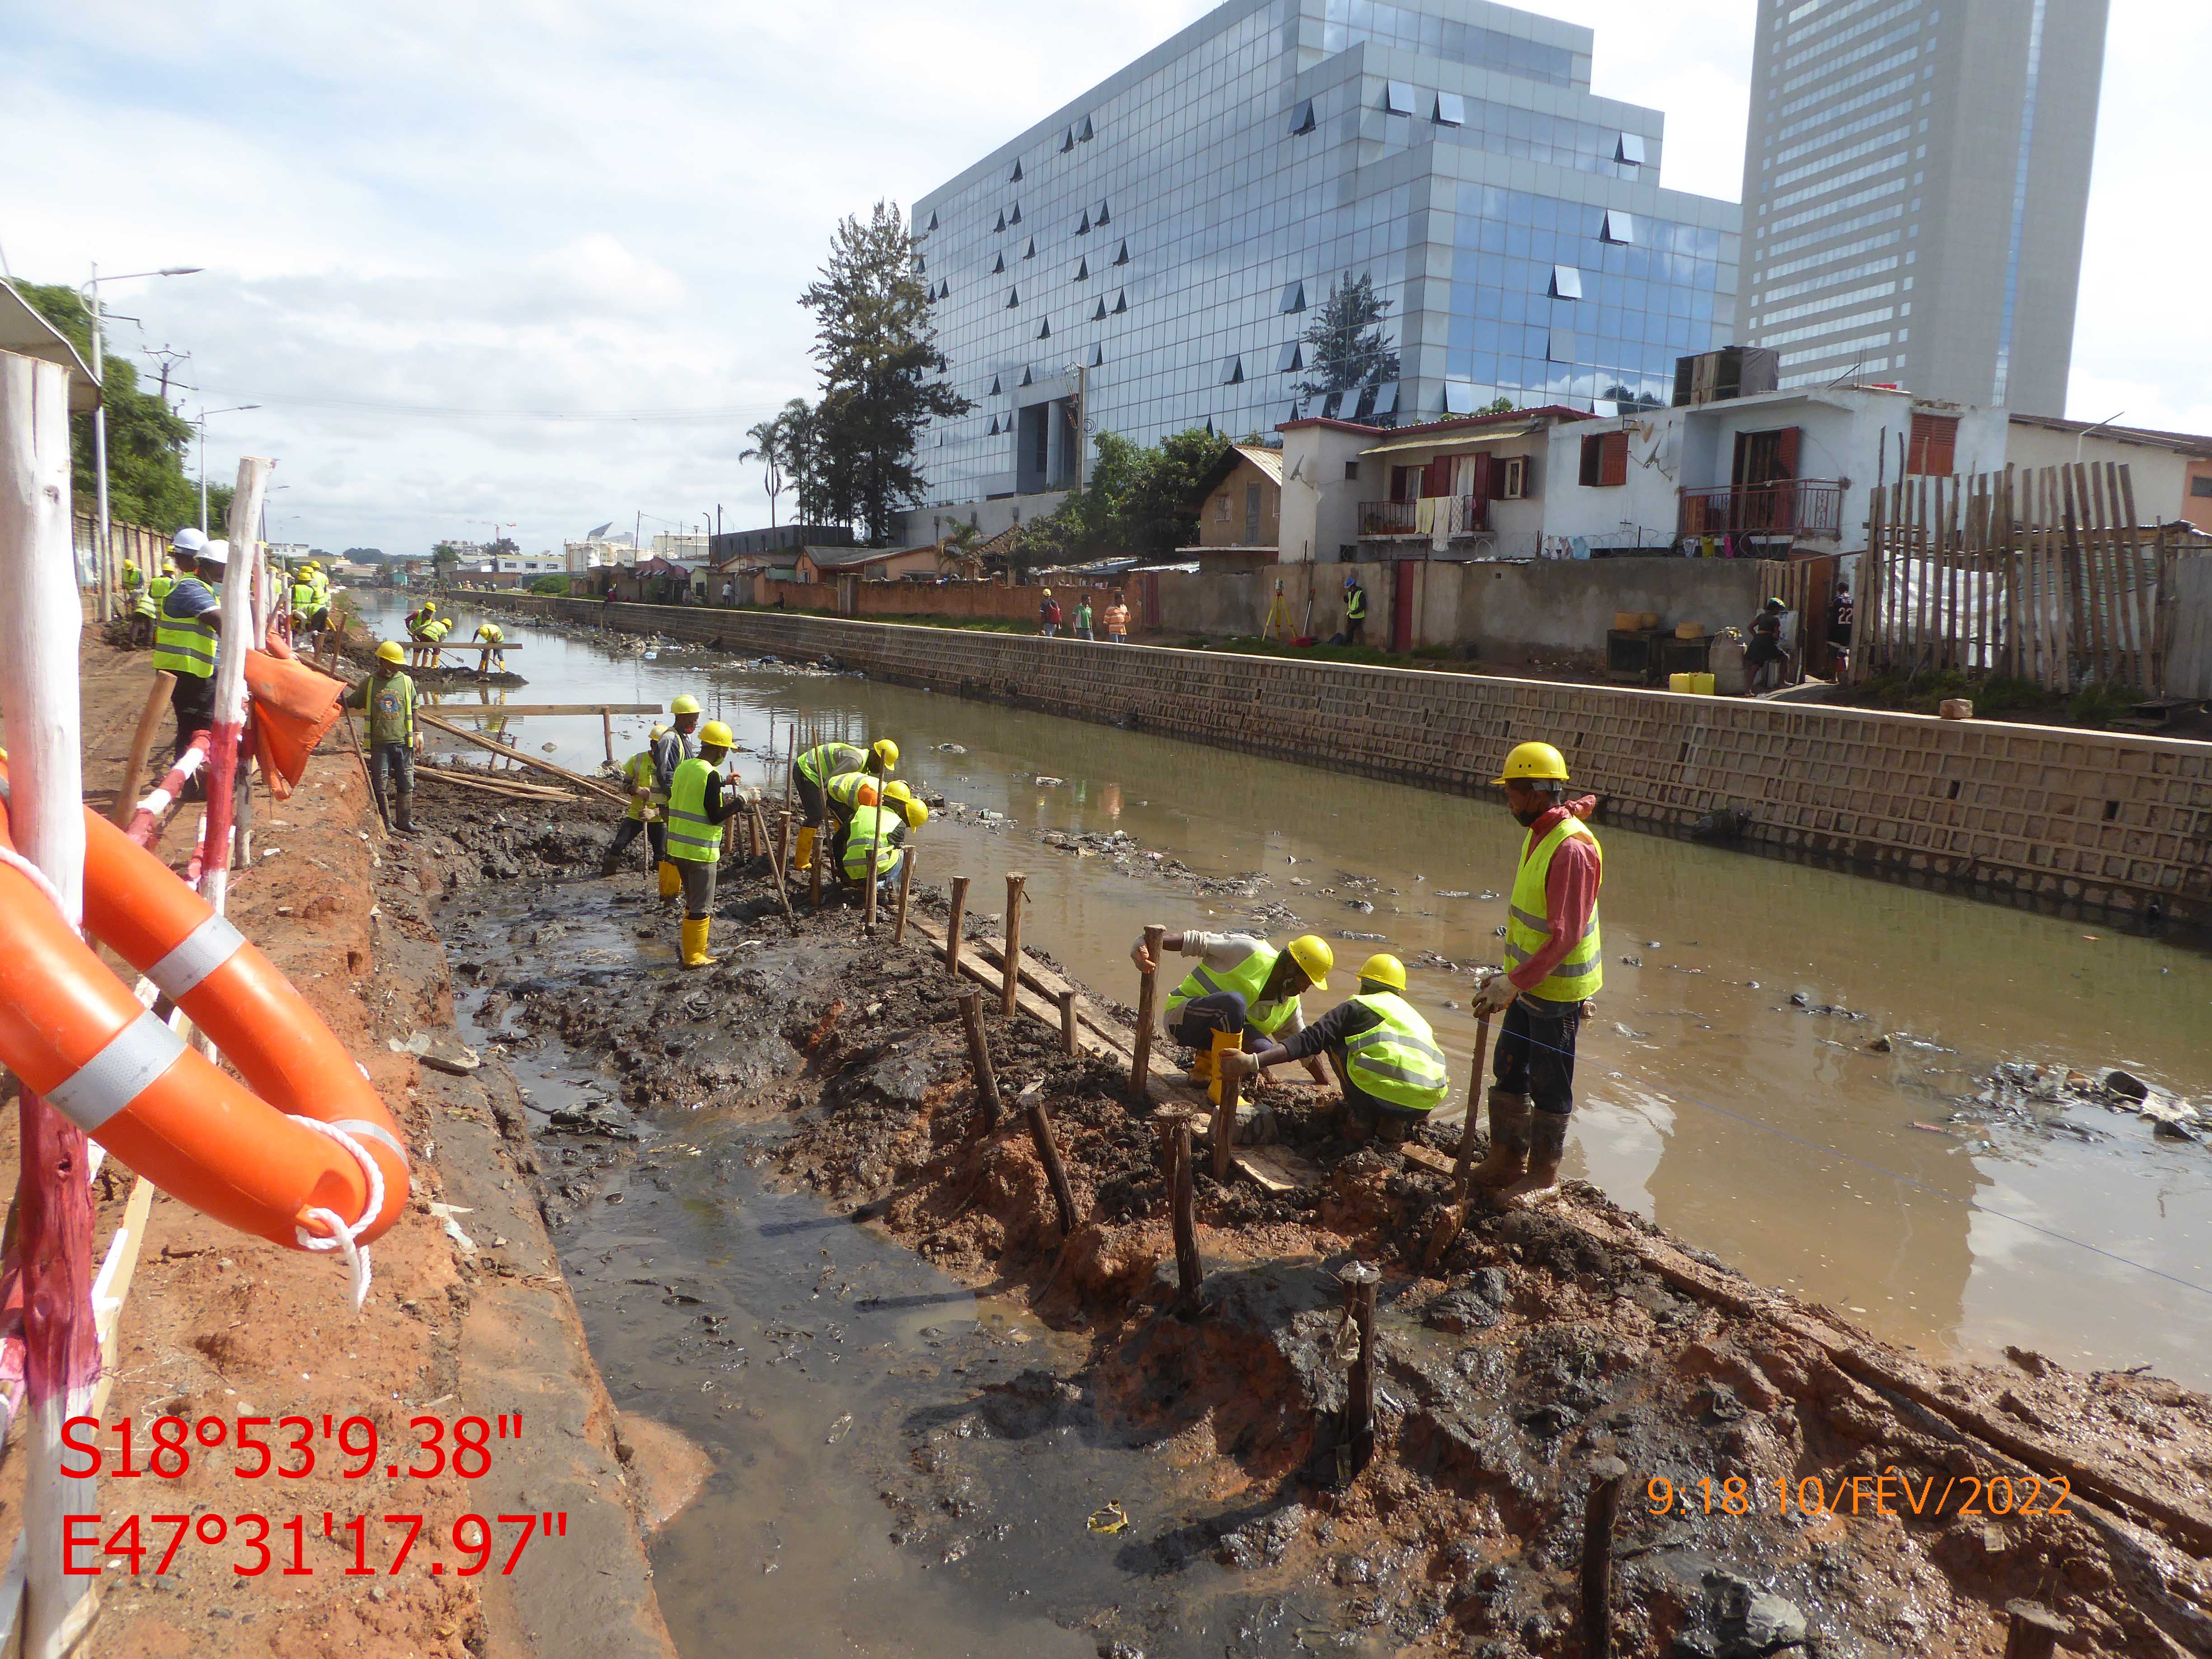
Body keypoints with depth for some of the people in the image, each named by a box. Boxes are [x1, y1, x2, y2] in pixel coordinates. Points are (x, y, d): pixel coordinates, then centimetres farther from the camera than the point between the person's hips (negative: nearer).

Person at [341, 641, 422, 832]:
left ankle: (404, 820, 16)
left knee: (406, 783, 5)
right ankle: (385, 822, 9)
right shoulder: (369, 684, 4)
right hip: (379, 743, -1)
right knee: (380, 784, 0)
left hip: (403, 742, 1)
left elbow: (413, 708, 12)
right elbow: (352, 702, 15)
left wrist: (417, 733, 10)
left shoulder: (406, 681, 6)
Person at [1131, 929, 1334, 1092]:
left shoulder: (1290, 1003, 6)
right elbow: (1195, 941, -21)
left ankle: (1204, 1065, 5)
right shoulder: (1249, 951, -18)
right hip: (1181, 1017, -7)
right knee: (1235, 1002, -36)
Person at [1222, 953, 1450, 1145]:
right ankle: (1398, 1122, 12)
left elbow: (1310, 1041, -2)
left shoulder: (1357, 1006, 14)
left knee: (1336, 1039, 18)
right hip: (1425, 1106, 5)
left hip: (1378, 1097, -5)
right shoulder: (1415, 1017, 31)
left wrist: (1252, 1061, -10)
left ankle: (1362, 1117, 11)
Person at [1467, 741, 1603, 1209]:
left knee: (1549, 1086, 4)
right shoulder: (1539, 834, 4)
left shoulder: (1572, 850, -25)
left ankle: (1544, 1175, 18)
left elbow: (1565, 937, -29)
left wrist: (1512, 983, -32)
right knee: (1509, 1073, 16)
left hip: (1556, 989, -9)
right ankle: (1507, 1159, 28)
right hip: (1529, 982, 9)